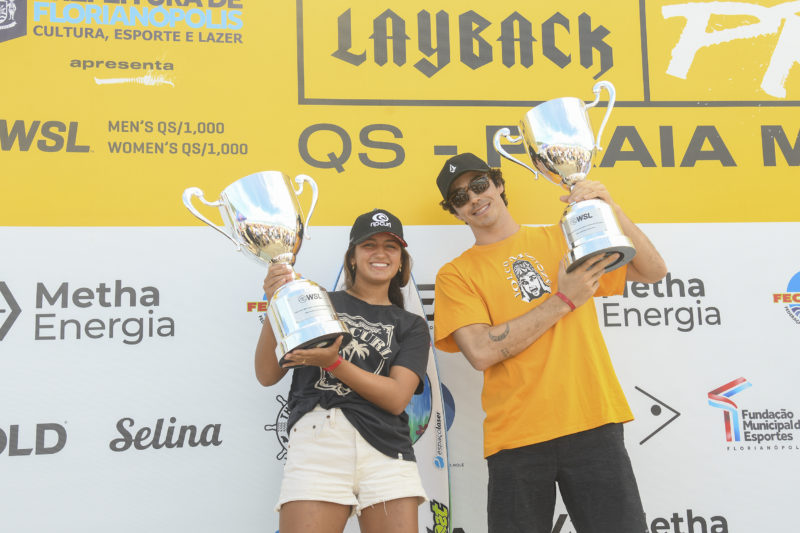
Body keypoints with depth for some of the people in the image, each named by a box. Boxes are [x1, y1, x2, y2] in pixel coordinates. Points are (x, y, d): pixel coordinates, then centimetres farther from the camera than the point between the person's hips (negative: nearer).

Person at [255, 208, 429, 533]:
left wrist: (332, 362, -10)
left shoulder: (411, 326, 19)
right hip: (316, 441, -1)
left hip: (386, 449, 2)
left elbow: (397, 398, 2)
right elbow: (267, 375, 10)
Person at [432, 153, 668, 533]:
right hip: (515, 439, -1)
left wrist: (610, 209, -5)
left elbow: (653, 271, 9)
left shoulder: (562, 239, 13)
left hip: (592, 423, 1)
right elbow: (481, 352, -10)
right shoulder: (455, 274, 6)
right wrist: (563, 300, -10)